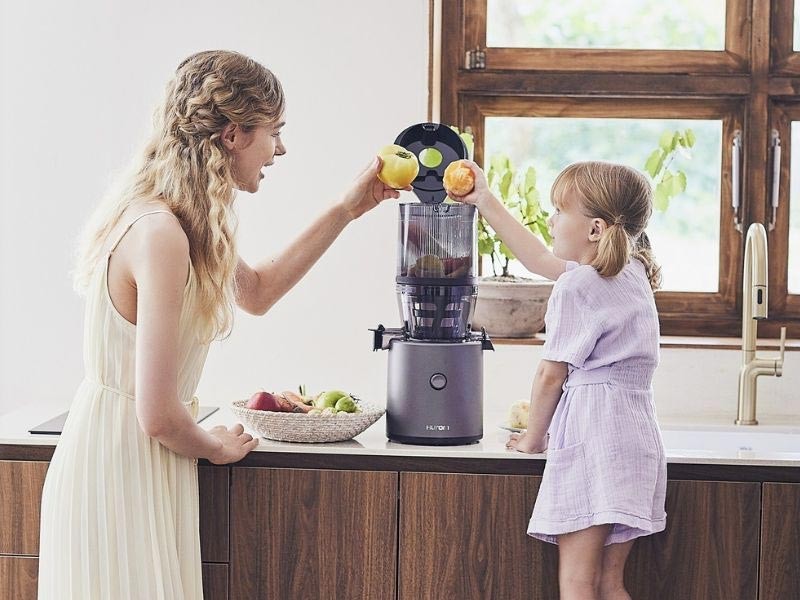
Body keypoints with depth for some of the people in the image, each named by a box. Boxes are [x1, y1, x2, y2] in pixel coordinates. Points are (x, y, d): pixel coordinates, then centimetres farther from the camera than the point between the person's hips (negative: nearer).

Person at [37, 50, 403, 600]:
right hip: (123, 467, -10)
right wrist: (218, 447, -4)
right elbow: (158, 414, -25)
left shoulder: (182, 220, 6)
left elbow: (257, 291, 26)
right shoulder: (160, 235, -25)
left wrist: (345, 212, 22)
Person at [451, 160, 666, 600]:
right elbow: (539, 259, 28)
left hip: (592, 433, -9)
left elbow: (551, 374, -7)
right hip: (635, 432, 9)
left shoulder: (576, 286, -11)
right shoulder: (632, 274, 16)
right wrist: (485, 202, 33)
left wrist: (532, 439, 10)